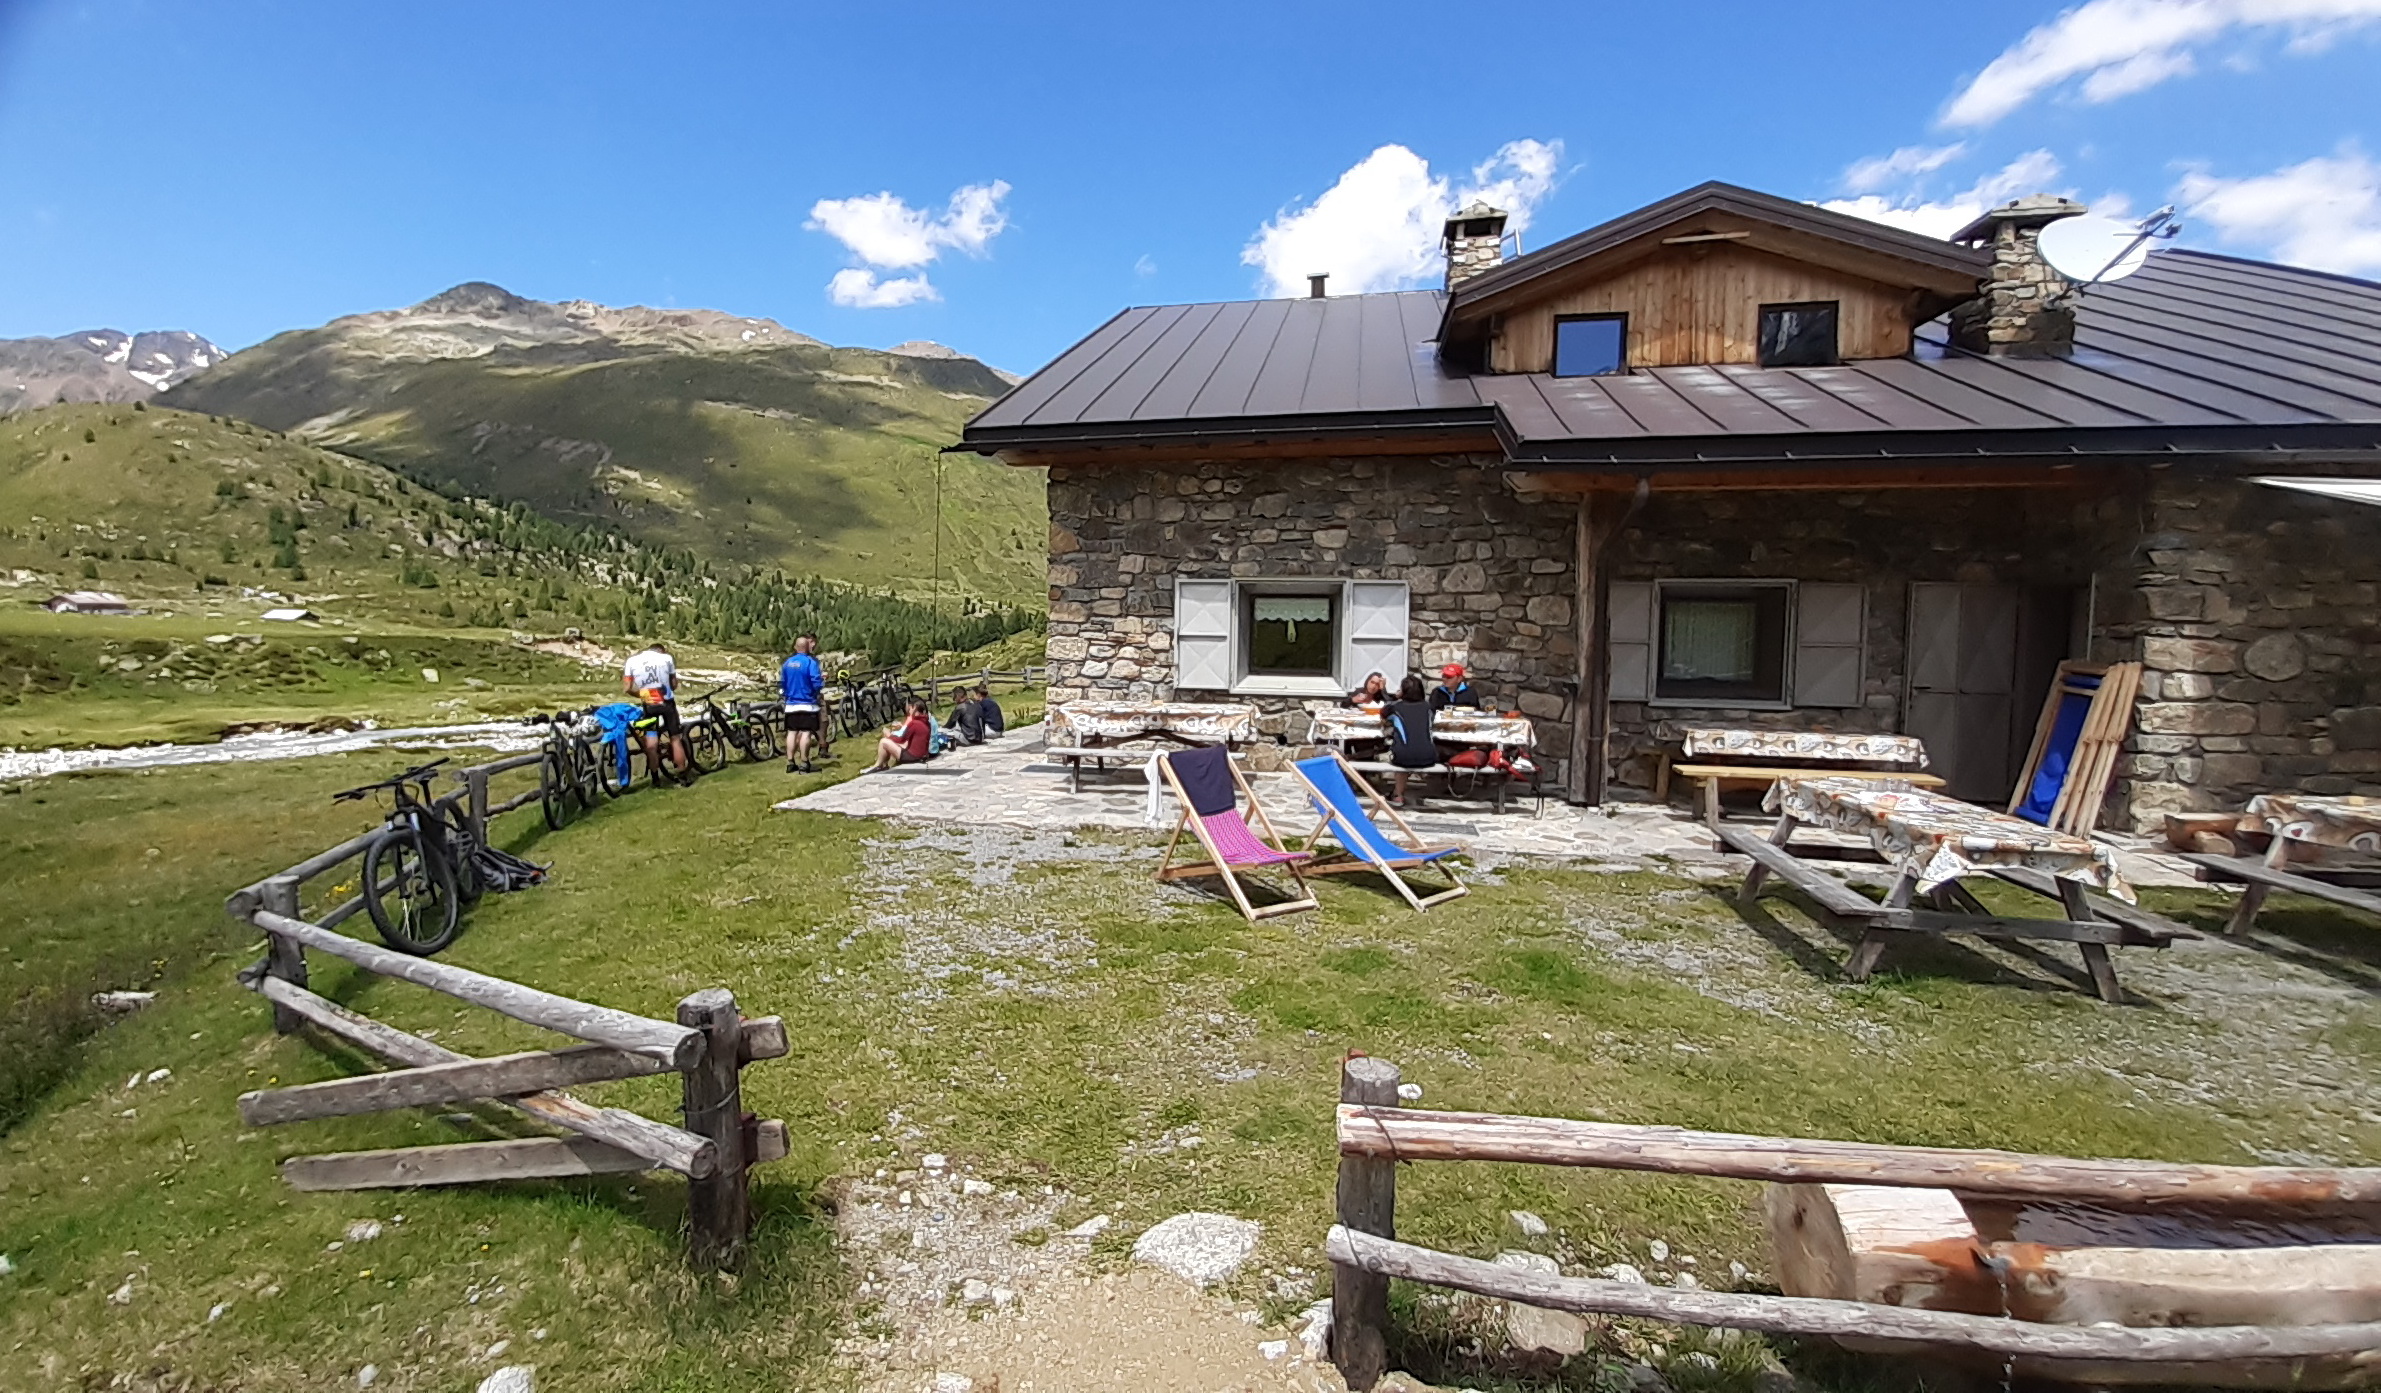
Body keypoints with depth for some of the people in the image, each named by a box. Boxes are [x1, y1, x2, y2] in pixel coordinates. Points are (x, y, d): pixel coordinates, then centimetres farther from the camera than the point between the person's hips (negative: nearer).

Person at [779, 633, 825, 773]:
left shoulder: (788, 662, 8)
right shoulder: (810, 661, -11)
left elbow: (782, 682, 15)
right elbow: (816, 681, -17)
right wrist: (820, 693, 2)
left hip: (791, 704, 6)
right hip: (807, 703, -6)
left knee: (792, 732, 9)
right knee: (806, 732, -4)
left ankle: (790, 763, 12)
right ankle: (804, 763, -5)